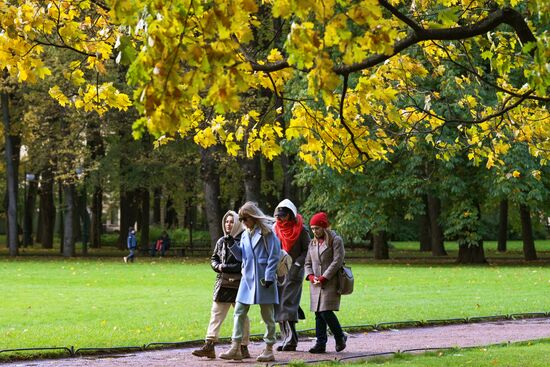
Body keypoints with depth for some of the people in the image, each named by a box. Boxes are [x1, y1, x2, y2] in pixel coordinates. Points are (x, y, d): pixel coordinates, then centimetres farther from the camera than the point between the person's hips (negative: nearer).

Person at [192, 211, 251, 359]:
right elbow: (214, 259, 18)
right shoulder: (221, 241, 12)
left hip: (239, 284, -6)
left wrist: (228, 268, -17)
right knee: (216, 314, 1)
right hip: (222, 284, 6)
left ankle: (243, 348, 14)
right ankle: (209, 346, -1)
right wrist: (218, 267, -4)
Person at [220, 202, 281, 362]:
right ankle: (235, 348, 1)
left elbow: (274, 256, -11)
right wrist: (233, 245, 0)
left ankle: (269, 349, 10)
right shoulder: (245, 235, 14)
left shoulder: (267, 232, -8)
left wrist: (269, 277, -16)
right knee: (239, 313, 1)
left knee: (267, 315, 3)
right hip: (247, 278, 7)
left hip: (263, 279, -7)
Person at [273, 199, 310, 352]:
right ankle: (286, 338, 11)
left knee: (287, 304, -13)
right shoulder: (275, 229, 9)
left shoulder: (300, 229, -3)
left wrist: (297, 264, -11)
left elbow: (308, 250, 0)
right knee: (278, 306, 4)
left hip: (293, 272, -5)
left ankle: (291, 340, -13)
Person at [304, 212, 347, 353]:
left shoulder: (335, 240, -4)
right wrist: (311, 276, -2)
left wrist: (324, 278, -14)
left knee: (326, 312, -13)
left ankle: (340, 337, 7)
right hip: (315, 284, 6)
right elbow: (308, 262, 18)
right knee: (318, 314, 4)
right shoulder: (313, 243, 16)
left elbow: (337, 261, -11)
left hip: (330, 283, -6)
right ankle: (320, 343, 7)